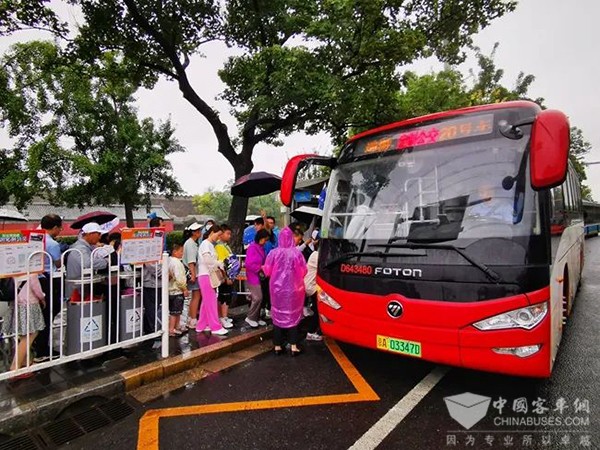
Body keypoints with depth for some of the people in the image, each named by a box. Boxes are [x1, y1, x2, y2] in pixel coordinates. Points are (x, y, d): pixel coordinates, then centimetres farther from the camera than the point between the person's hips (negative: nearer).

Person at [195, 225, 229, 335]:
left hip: (210, 275, 9)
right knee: (211, 302, -6)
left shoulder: (211, 245, 18)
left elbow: (211, 260, 12)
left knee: (206, 302, 12)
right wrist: (220, 264, -12)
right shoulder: (205, 243, -9)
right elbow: (207, 259, -21)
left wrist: (218, 266, -3)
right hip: (205, 275, -9)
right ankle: (216, 327, -2)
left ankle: (201, 326, 20)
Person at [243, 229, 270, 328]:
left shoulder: (261, 248, 8)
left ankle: (257, 317, 23)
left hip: (260, 276, 8)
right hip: (253, 277, -8)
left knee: (259, 298, 11)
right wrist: (260, 268, -17)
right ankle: (250, 317, 7)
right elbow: (249, 264, -22)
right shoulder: (252, 248, -16)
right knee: (258, 298, -8)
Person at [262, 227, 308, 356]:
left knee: (278, 315, 12)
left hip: (277, 287, 1)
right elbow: (303, 271, -5)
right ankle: (293, 347, 12)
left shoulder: (274, 253, -11)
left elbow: (267, 270, -2)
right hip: (293, 288, -1)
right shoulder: (297, 253, -13)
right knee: (293, 315, 11)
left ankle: (277, 346, 18)